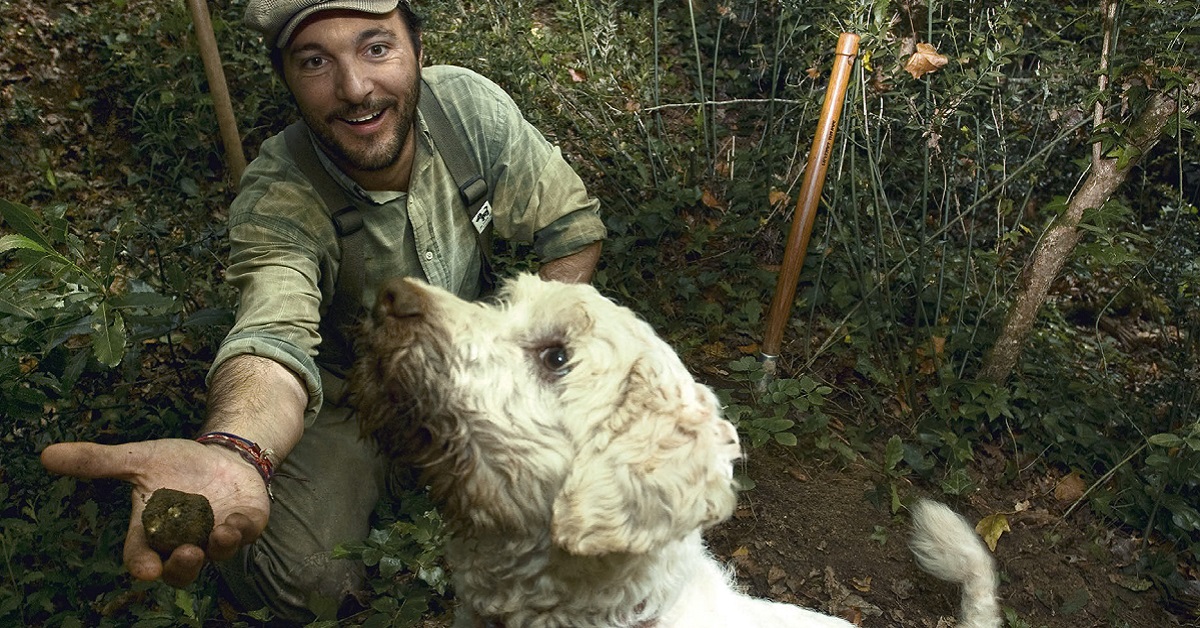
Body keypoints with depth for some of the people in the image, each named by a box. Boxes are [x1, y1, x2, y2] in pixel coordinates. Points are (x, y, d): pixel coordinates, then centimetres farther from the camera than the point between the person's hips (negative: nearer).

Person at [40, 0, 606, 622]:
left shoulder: (470, 104, -20)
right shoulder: (276, 198, -28)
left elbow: (573, 222, -9)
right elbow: (274, 336, -45)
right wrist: (234, 453, -68)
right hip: (348, 401, -4)